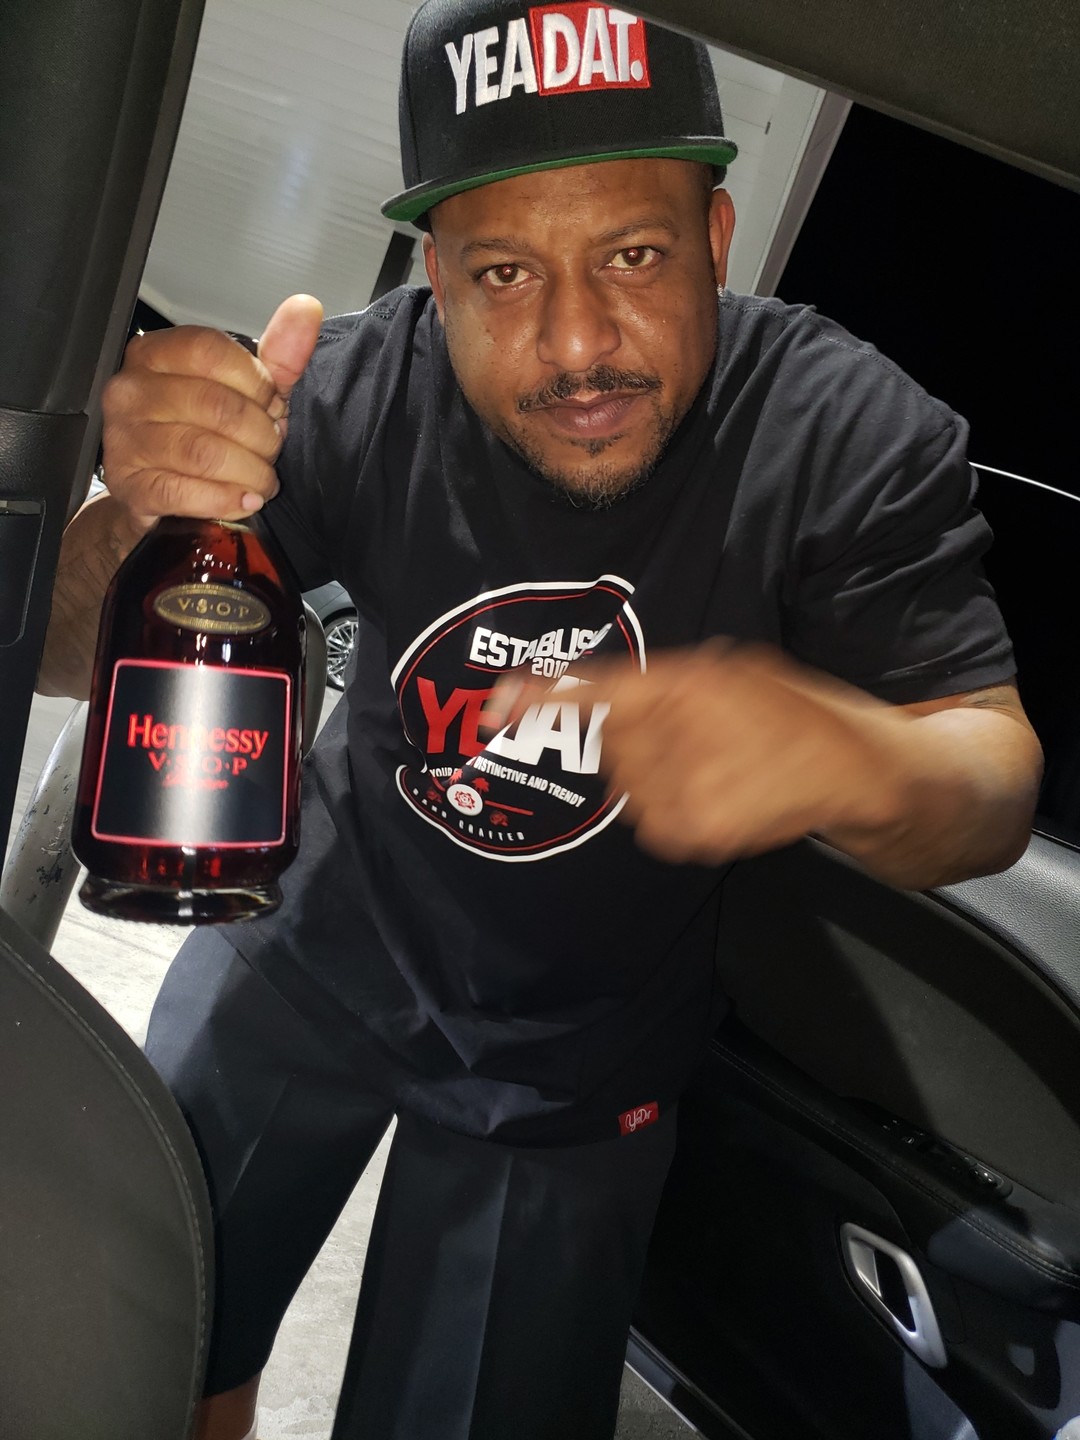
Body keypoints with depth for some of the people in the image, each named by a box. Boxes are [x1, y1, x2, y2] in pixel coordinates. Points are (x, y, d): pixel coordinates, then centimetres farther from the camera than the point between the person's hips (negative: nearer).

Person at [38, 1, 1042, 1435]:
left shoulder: (851, 438, -25)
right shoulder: (369, 386, -22)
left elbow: (996, 786, -26)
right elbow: (65, 656, -20)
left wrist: (850, 756, -51)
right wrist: (140, 520, -45)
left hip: (579, 1060, -1)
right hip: (322, 940, 2)